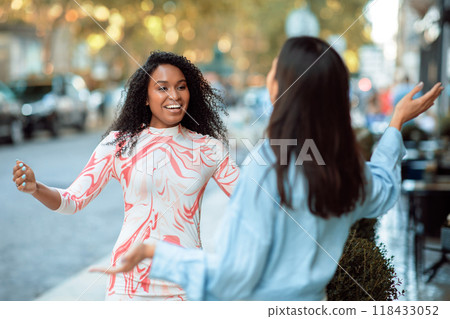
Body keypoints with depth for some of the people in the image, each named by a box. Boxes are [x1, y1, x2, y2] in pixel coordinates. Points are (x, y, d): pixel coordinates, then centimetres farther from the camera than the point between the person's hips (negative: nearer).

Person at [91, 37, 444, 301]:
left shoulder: (265, 174, -26)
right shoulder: (349, 169, -6)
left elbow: (233, 277, -24)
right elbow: (383, 192, 20)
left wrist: (153, 252, -20)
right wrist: (397, 122, 27)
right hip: (311, 303, 7)